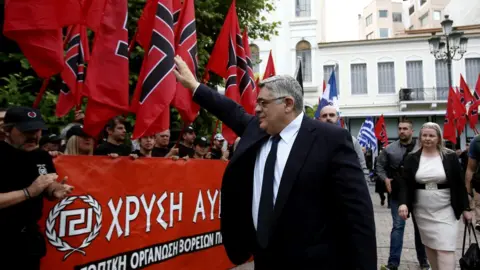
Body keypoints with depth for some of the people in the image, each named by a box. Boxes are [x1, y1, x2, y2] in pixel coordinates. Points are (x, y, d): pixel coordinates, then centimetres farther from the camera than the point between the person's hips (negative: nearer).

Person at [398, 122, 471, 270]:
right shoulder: (412, 158, 0)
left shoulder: (450, 156, -2)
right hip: (422, 210, 2)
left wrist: (465, 208, 1)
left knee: (445, 248, -7)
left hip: (445, 209, -2)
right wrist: (403, 203, -19)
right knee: (429, 245, 13)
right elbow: (405, 183, -4)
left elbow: (460, 184, 2)